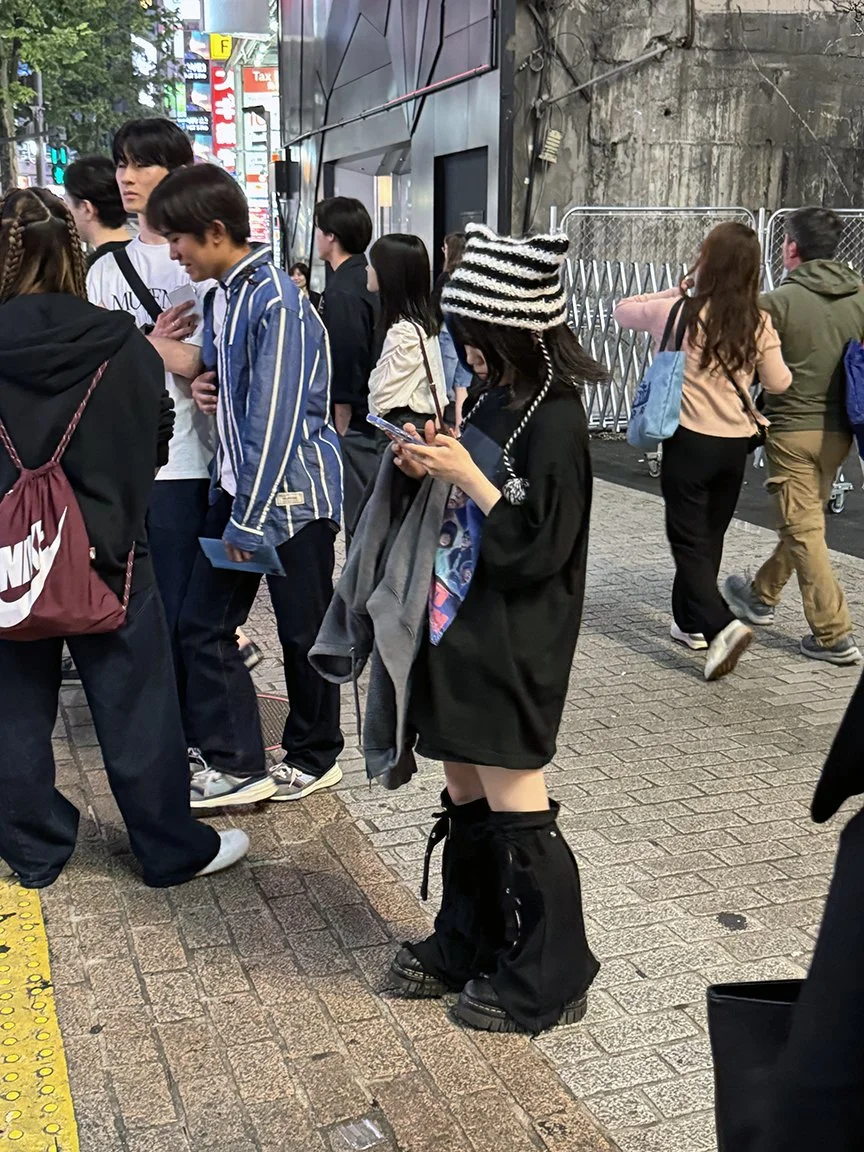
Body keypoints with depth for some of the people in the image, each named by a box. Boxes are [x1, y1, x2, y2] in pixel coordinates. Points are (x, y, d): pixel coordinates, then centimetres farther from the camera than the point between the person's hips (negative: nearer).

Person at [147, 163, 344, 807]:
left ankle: (315, 758, 26)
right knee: (203, 624, 7)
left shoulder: (276, 303, -20)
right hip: (242, 486, 9)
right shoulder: (235, 292, 8)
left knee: (303, 632, 7)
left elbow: (275, 422, -22)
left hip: (292, 492, -9)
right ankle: (237, 766, 16)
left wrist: (249, 519, -19)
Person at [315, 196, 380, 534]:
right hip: (376, 418, 9)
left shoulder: (341, 293, -17)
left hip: (354, 421, -9)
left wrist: (340, 430, -12)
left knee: (357, 517, -1)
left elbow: (345, 369, -18)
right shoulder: (369, 282, 10)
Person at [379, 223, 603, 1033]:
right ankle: (467, 946, 33)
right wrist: (432, 470, -1)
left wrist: (469, 478, -21)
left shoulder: (554, 423, -17)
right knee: (463, 797, 17)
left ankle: (549, 980, 18)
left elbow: (539, 550, -19)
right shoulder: (494, 401, 8)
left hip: (513, 646, -9)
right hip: (462, 626, 9)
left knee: (514, 810, 1)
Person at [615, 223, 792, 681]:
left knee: (689, 540, 3)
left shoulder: (677, 312, -11)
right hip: (736, 443, 4)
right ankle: (691, 621, 31)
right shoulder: (758, 323, -4)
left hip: (690, 440, -4)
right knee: (710, 536, 18)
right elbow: (779, 384, 6)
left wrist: (678, 289, 9)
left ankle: (721, 625, -14)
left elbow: (622, 310, 6)